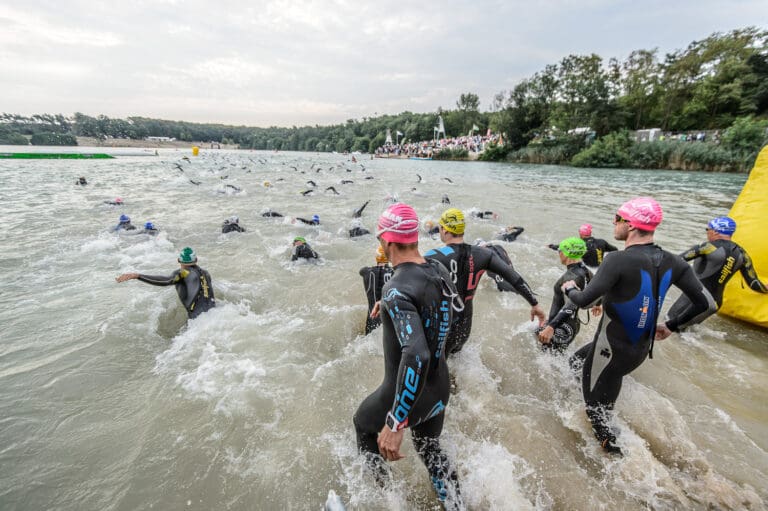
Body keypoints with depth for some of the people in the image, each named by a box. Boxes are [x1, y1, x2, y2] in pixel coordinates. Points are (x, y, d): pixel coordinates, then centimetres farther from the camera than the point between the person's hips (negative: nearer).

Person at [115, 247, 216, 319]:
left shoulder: (183, 273, 1)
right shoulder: (205, 273, 17)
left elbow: (166, 280, -18)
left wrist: (136, 275, -20)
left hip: (197, 316, -6)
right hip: (212, 312, 6)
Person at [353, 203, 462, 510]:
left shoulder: (397, 289, -31)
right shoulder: (440, 271, -7)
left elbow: (416, 355, -42)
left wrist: (394, 424, -36)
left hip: (406, 394, -6)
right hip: (439, 390, 6)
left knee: (363, 425, 28)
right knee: (430, 449, 33)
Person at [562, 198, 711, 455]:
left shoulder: (619, 260, -26)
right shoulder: (672, 262, -4)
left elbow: (583, 300, -29)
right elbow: (703, 303, 3)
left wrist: (568, 289, -7)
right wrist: (671, 325, 17)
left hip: (611, 349, -7)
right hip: (641, 349, 7)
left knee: (597, 406, 11)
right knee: (577, 360, 27)